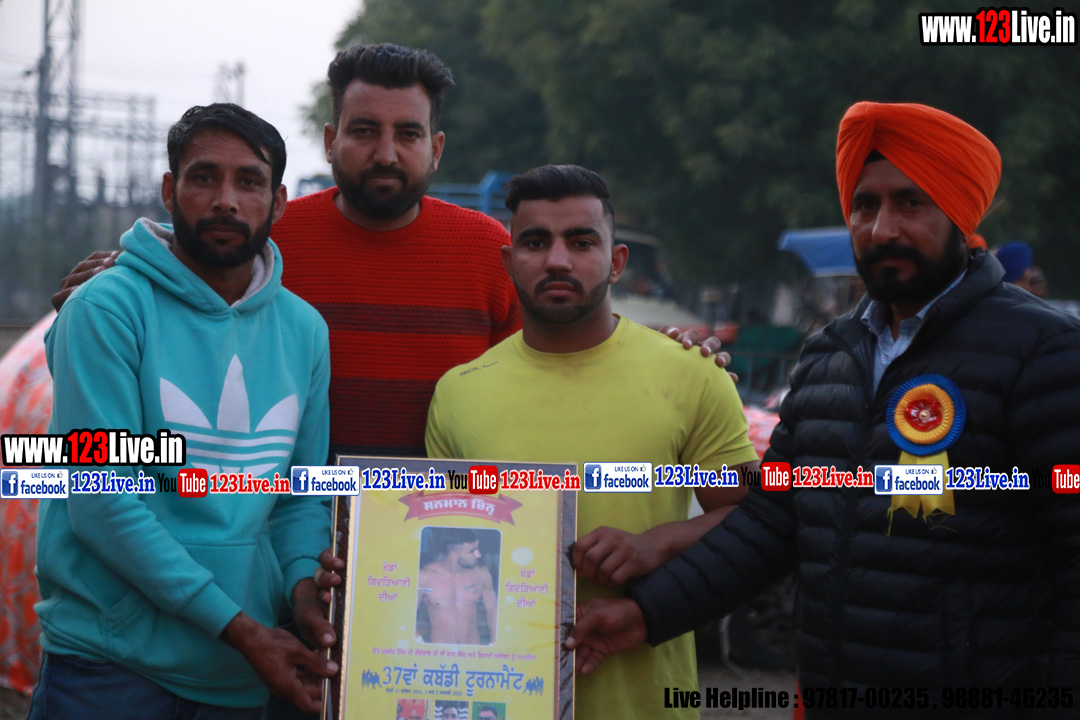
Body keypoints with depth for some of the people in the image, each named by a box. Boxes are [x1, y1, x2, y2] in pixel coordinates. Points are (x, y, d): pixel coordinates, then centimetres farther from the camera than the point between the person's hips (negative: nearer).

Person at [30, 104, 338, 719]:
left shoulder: (303, 328, 8)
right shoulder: (108, 308, -9)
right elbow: (102, 502, -16)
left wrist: (303, 581, -9)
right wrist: (236, 626, -18)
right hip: (111, 662, -4)